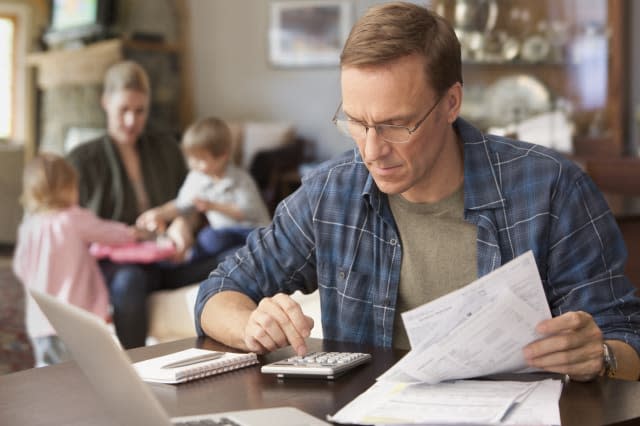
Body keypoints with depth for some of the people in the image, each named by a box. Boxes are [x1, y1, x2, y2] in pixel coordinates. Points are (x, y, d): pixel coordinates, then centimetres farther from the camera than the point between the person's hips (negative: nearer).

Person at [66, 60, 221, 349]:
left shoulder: (166, 149, 21)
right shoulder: (83, 160, 12)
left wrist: (183, 223, -4)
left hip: (168, 259, 3)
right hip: (112, 263, -2)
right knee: (129, 280, -42)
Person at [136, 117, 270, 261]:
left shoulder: (239, 180, -13)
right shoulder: (196, 178, 3)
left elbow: (248, 211, -22)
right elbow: (181, 204, 13)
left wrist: (213, 206, -27)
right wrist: (158, 214, -4)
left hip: (250, 230, -7)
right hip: (224, 230, 7)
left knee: (211, 238, -29)